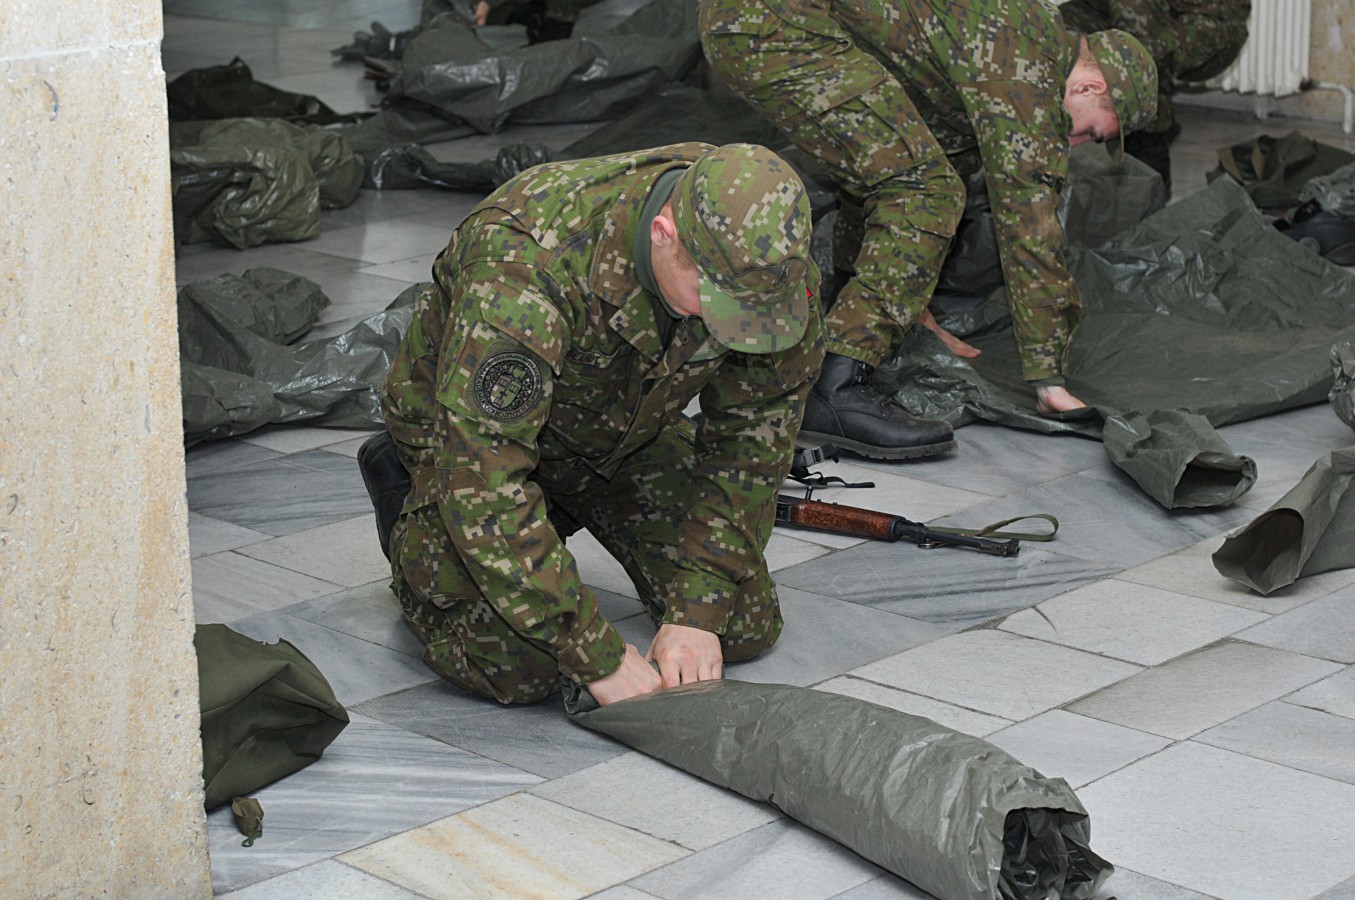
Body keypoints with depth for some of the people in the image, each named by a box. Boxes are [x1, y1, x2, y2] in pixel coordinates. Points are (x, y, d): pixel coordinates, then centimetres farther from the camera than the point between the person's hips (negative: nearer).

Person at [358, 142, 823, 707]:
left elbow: (754, 433, -15)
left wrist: (697, 611, -23)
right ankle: (408, 503, 9)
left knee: (746, 627, -5)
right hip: (473, 424, -5)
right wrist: (601, 660, -41)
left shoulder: (776, 262, -27)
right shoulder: (524, 269, -43)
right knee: (515, 667, -22)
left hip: (628, 427, 5)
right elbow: (484, 484, -43)